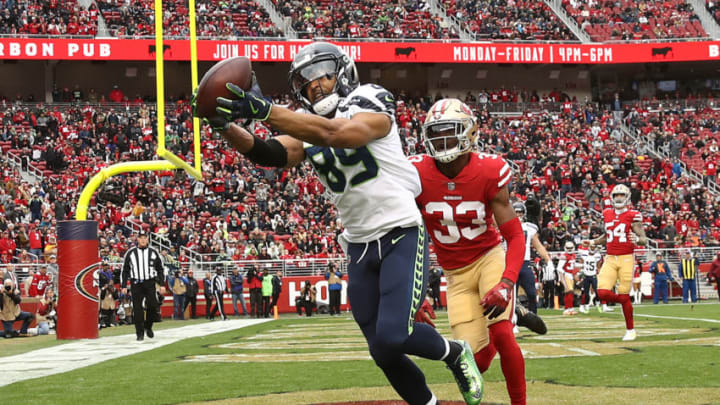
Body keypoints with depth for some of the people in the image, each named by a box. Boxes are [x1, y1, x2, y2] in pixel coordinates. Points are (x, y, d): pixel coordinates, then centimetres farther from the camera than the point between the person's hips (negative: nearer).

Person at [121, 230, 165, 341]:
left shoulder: (154, 252, 9)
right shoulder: (130, 253, 7)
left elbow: (160, 269, 13)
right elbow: (125, 270, 10)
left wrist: (162, 284, 5)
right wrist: (124, 286, 4)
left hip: (150, 283, 0)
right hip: (136, 284, 0)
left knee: (153, 306, -8)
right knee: (137, 309, -3)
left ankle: (148, 327, 16)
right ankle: (140, 333, 4)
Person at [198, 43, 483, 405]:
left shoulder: (371, 104, -11)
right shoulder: (306, 128, 7)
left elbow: (333, 132, -31)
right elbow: (270, 154, -12)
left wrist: (265, 111, -40)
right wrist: (225, 126, -30)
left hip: (400, 236, -6)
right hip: (359, 246, 6)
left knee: (393, 336, -19)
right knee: (383, 351, 6)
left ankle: (455, 354, 10)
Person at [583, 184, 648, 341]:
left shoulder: (633, 216, -4)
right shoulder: (607, 214, 11)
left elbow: (644, 240, -4)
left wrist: (637, 239, -26)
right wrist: (593, 242, 14)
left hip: (626, 259, -4)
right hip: (610, 259, 4)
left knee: (624, 295, -3)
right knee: (603, 293, -12)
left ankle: (630, 330, 13)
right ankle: (624, 301, 21)